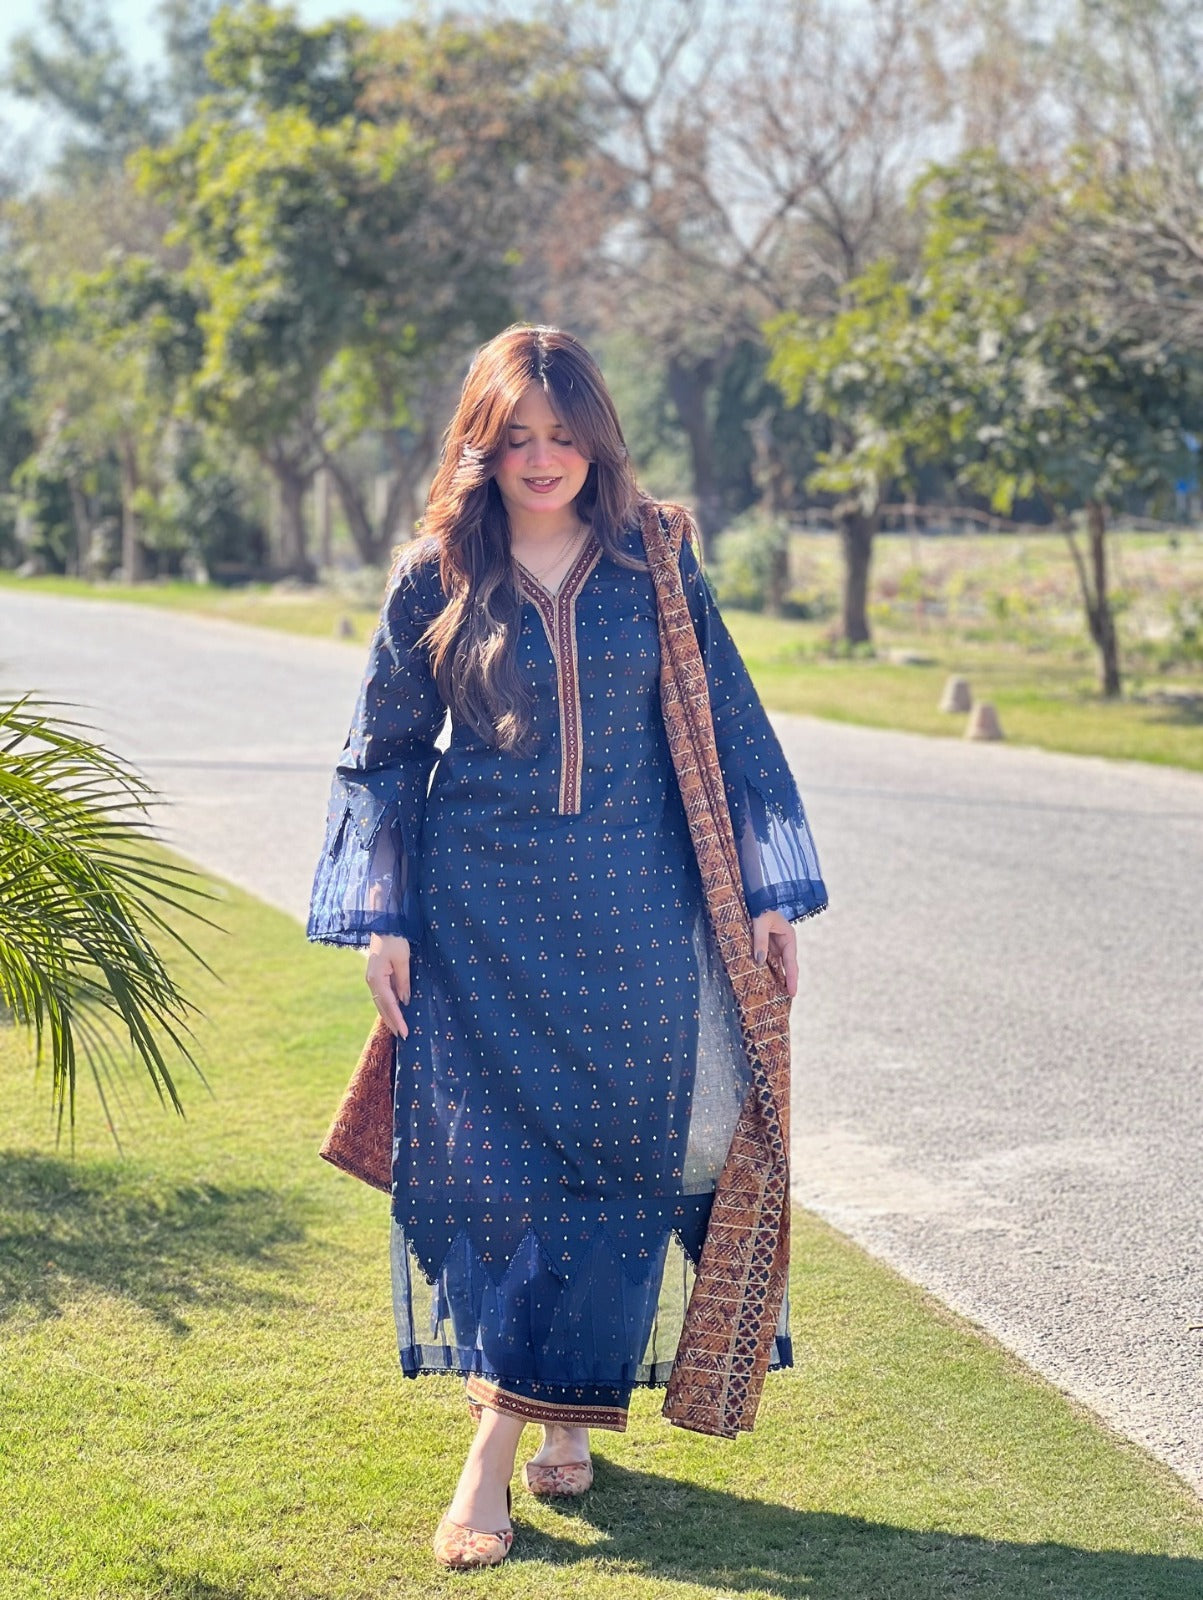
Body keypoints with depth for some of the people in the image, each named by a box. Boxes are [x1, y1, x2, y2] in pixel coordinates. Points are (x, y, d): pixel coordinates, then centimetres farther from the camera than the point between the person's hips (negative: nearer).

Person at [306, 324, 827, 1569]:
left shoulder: (654, 563, 2)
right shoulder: (435, 577, 1)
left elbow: (728, 724, 6)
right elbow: (382, 752, 7)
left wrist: (766, 893, 2)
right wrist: (380, 917, 1)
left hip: (632, 904, 1)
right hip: (481, 907, -1)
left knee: (619, 1151, 2)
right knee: (483, 1155, -3)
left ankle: (559, 1403, 17)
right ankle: (490, 1464, 4)